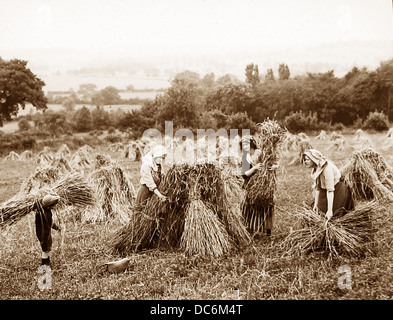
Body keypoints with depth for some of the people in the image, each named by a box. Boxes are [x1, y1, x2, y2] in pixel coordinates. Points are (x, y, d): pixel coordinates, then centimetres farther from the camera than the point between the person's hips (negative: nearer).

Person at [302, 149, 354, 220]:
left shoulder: (327, 168, -30)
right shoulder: (315, 169, -5)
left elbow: (330, 190, -31)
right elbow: (317, 187, 1)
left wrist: (330, 210, -31)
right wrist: (316, 204, 2)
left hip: (338, 190, -8)